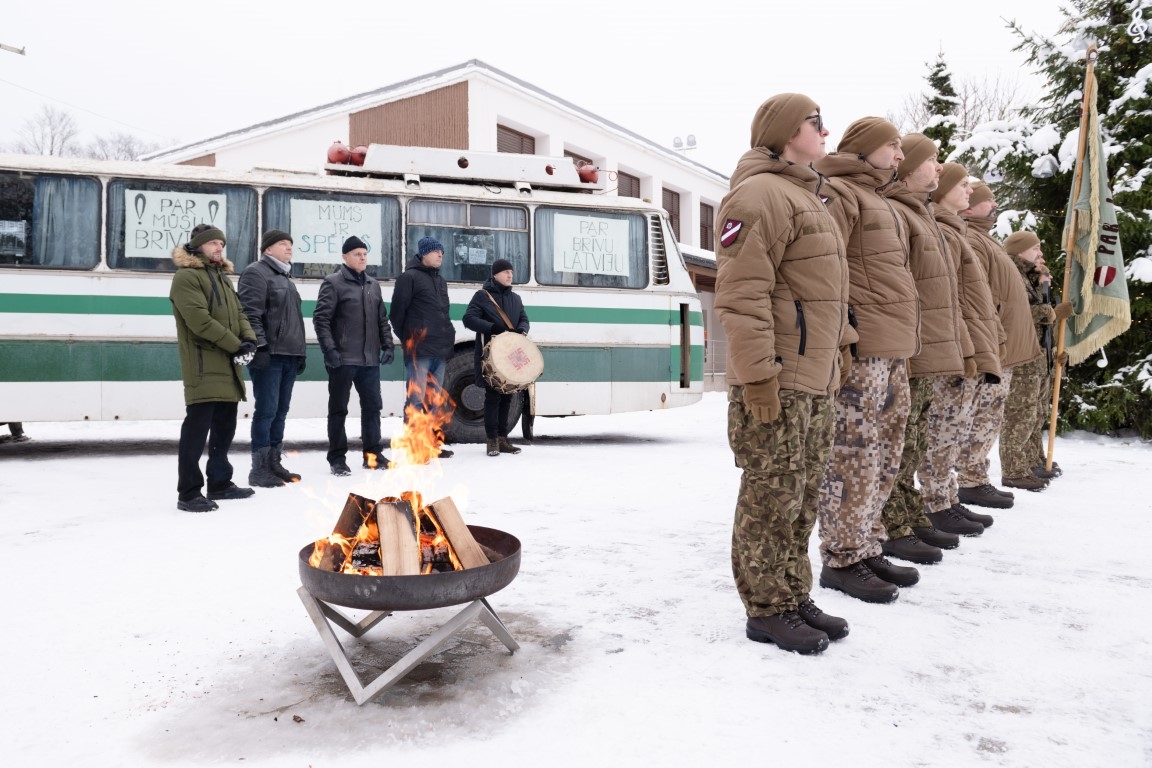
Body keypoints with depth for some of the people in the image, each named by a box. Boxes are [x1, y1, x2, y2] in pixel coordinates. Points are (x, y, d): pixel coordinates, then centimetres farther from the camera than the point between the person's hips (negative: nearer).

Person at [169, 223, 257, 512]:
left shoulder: (222, 277, 21)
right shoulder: (186, 277, -8)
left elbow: (238, 313, 15)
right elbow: (199, 319, -19)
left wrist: (249, 339, -5)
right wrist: (235, 345, -17)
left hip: (227, 367, 9)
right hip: (203, 367, -9)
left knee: (225, 426, 15)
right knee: (197, 428, -9)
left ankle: (220, 483, 27)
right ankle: (188, 492, -3)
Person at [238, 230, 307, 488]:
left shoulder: (285, 277, 24)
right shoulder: (256, 272, -4)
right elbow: (251, 313, -15)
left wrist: (301, 352, 22)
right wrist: (259, 346, -22)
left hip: (289, 355, 9)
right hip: (269, 354, -9)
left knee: (281, 411, 10)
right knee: (266, 410, -8)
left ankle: (274, 464, 17)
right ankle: (259, 469, -3)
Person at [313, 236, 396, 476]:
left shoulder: (373, 284, 15)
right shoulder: (333, 283, -3)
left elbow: (382, 318, 17)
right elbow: (321, 318, -9)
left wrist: (388, 345, 7)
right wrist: (329, 349, -16)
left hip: (369, 359, 6)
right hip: (343, 359, -5)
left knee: (372, 406, 10)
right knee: (338, 409, 3)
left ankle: (373, 454, 21)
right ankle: (337, 458, 11)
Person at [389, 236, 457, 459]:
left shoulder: (440, 281, 21)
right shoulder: (409, 277, -4)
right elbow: (396, 312, -6)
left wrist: (448, 338, 14)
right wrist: (407, 339, -4)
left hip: (440, 349, 8)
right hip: (418, 349, -8)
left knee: (435, 399, 12)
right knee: (416, 399, -8)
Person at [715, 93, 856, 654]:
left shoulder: (808, 197, 23)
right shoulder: (760, 195, -11)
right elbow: (742, 295, -20)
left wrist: (841, 345, 22)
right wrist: (757, 374, -24)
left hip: (817, 380, 10)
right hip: (778, 381, -10)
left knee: (802, 498, 15)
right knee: (772, 499, -1)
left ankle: (795, 597, 28)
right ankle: (767, 611, 12)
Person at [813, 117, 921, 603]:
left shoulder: (877, 200, 26)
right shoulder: (838, 193, -4)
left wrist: (906, 343, 23)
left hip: (894, 352, 10)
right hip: (860, 349, -10)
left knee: (883, 459, 12)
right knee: (854, 458, -7)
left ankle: (867, 549, 22)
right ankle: (841, 561, 2)